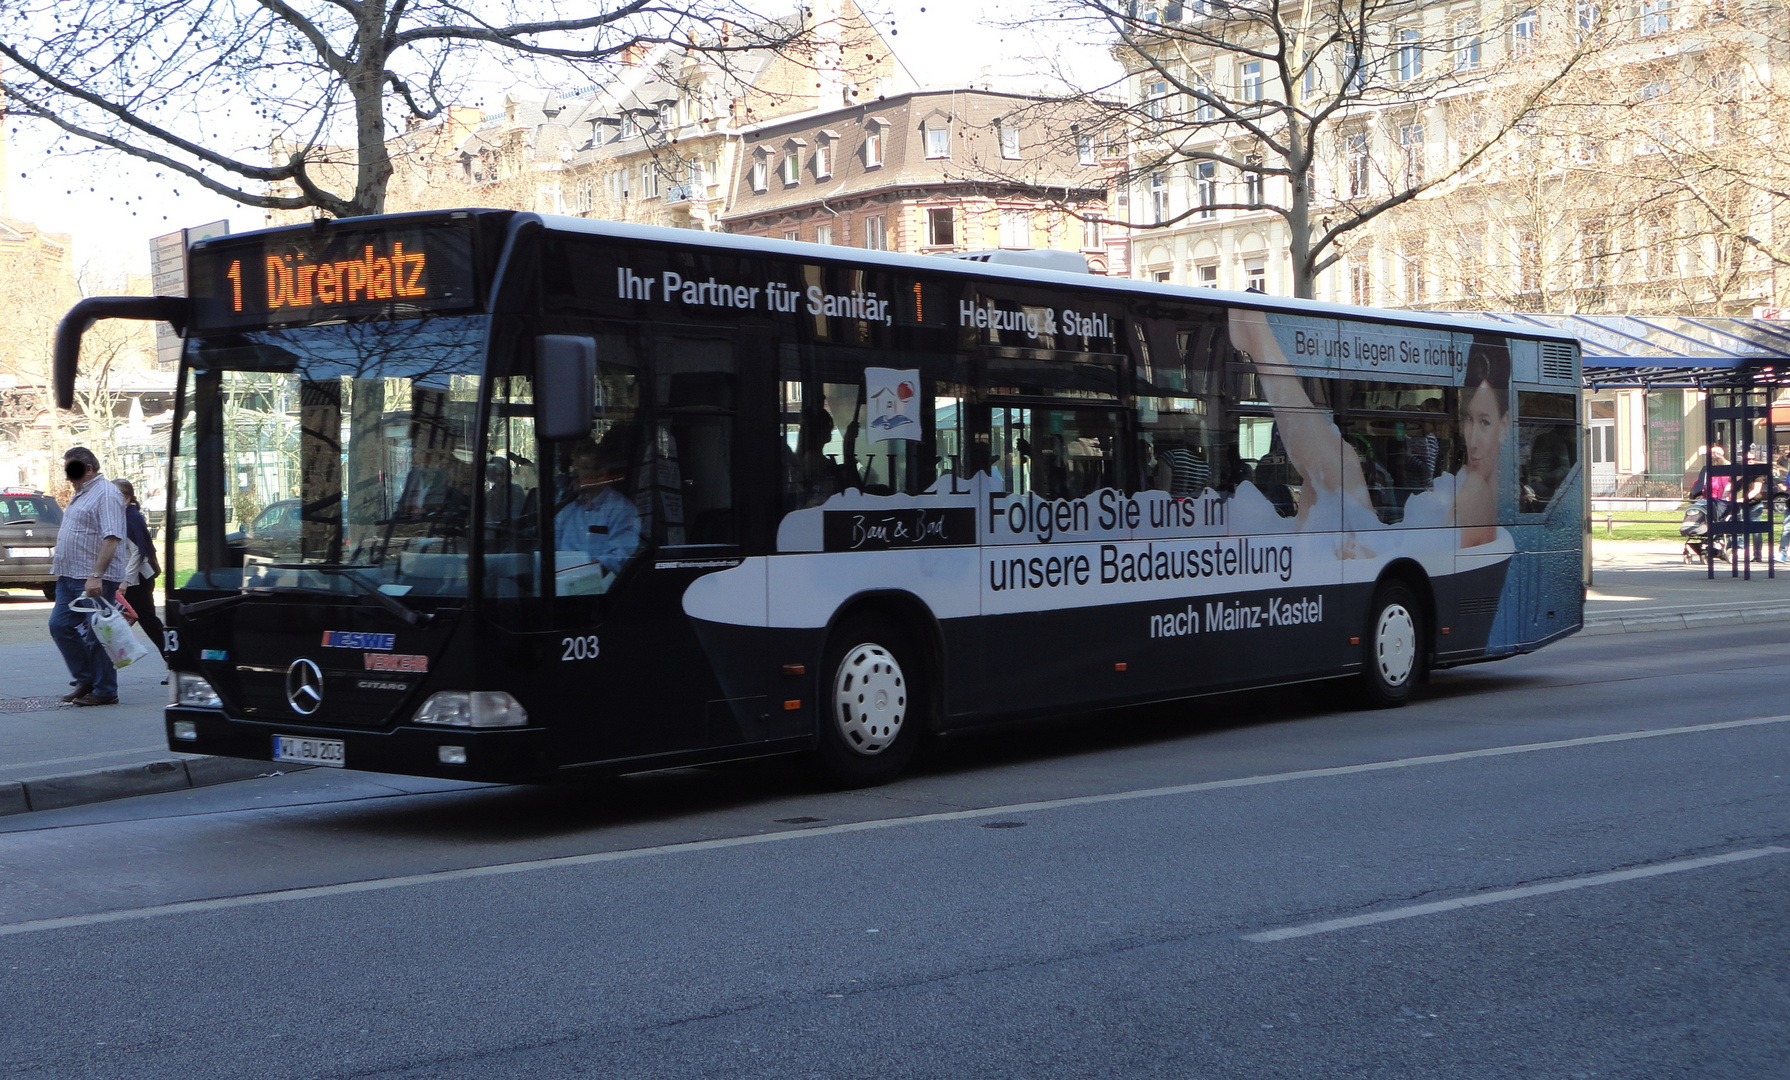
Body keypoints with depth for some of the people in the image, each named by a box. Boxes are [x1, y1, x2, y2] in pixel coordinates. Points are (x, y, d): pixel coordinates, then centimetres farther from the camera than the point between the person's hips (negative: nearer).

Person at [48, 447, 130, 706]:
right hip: (70, 577, 10)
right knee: (59, 625, 9)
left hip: (95, 580, -10)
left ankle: (105, 691, 4)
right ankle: (86, 680, 19)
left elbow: (112, 538, -23)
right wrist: (59, 559, 21)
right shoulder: (82, 493, 18)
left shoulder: (106, 494, -14)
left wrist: (96, 575, -29)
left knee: (96, 635, -5)